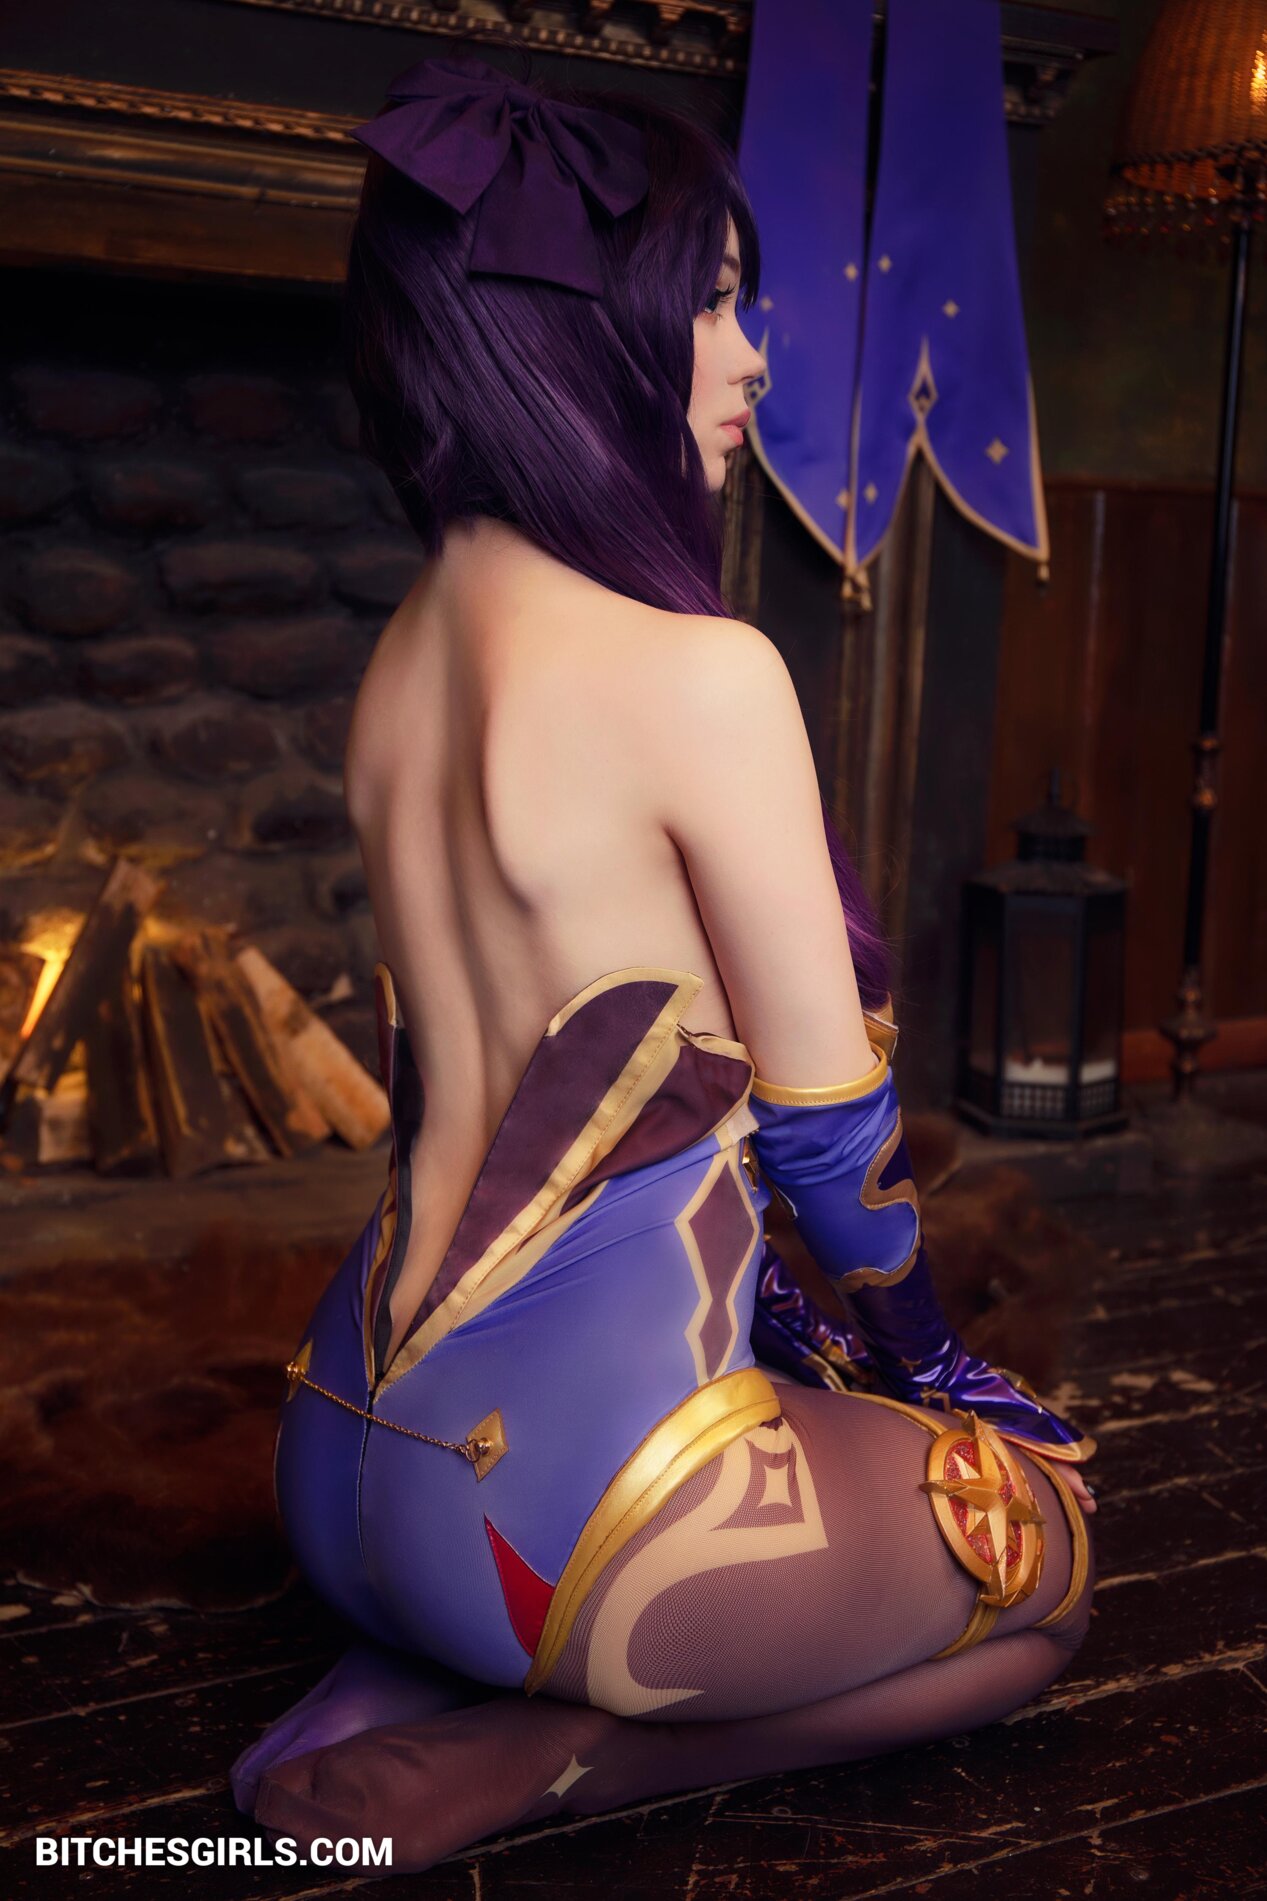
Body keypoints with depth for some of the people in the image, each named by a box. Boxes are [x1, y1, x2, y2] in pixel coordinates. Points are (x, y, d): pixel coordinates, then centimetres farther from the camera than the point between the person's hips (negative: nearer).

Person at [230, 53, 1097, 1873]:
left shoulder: (408, 654, 6)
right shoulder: (702, 672, -19)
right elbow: (830, 1116, -9)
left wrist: (774, 1289, 23)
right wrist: (920, 1352, 12)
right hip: (551, 1494, -8)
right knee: (1043, 1554, 18)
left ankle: (431, 1681, 10)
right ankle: (528, 1759, 0)